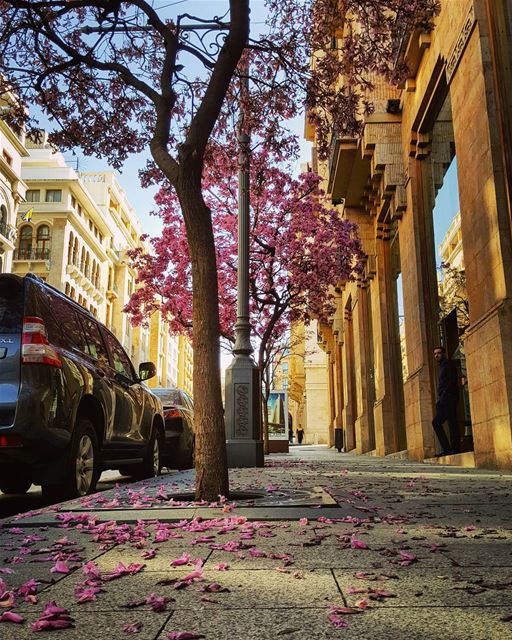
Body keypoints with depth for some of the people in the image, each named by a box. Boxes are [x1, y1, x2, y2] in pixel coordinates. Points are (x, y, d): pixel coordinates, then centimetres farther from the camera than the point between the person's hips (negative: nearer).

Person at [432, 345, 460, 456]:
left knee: (452, 423, -9)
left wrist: (442, 397, -17)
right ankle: (446, 449, 5)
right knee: (436, 422, 6)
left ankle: (455, 448, -7)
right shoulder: (442, 366, 23)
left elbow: (452, 381, -14)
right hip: (444, 401, 10)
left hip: (449, 398, -10)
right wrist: (440, 399, 13)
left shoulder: (448, 364, -4)